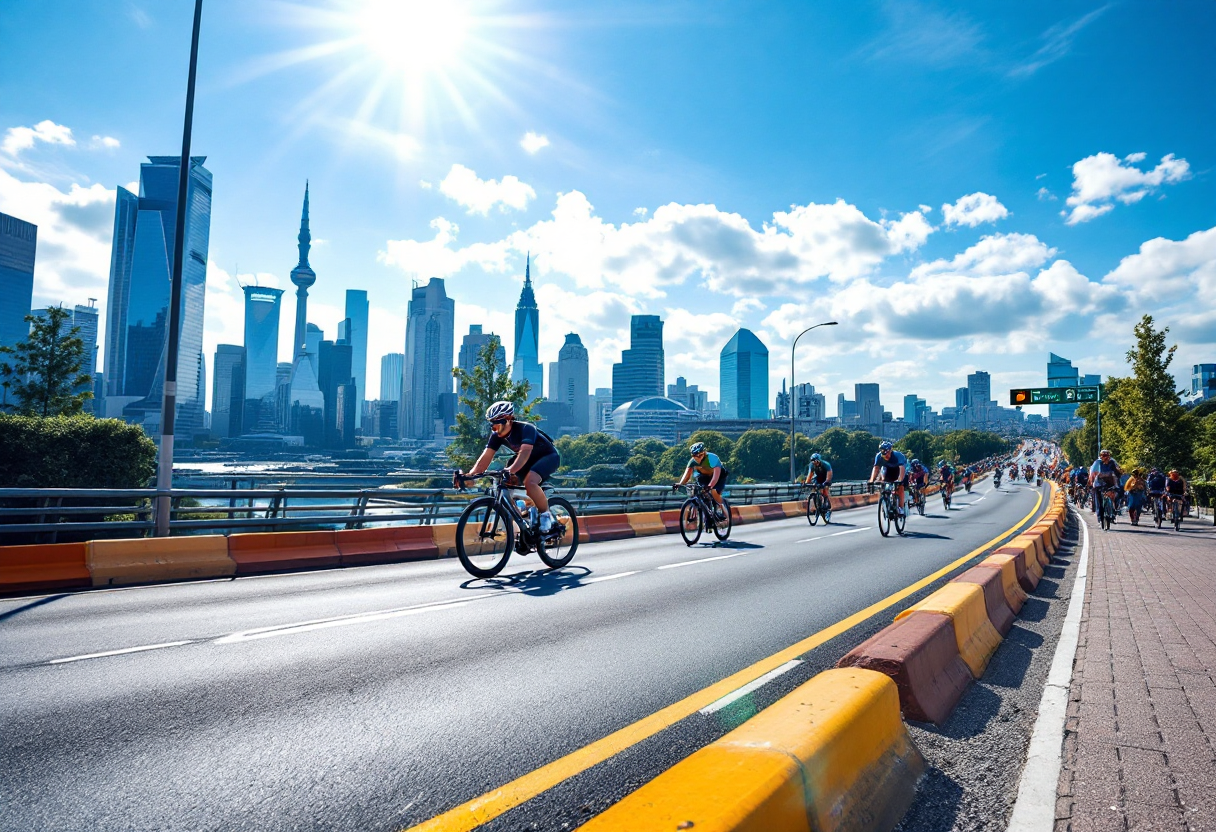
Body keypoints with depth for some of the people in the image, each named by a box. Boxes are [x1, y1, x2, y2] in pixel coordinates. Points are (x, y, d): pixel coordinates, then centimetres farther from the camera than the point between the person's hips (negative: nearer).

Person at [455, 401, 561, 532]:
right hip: (530, 459, 8)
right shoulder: (496, 435, -12)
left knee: (530, 482, -33)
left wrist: (511, 470, -64)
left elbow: (524, 452, -47)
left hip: (548, 456, -8)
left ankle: (546, 515, -13)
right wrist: (470, 474, -36)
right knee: (505, 482, -12)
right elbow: (486, 456, -20)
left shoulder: (526, 429, -31)